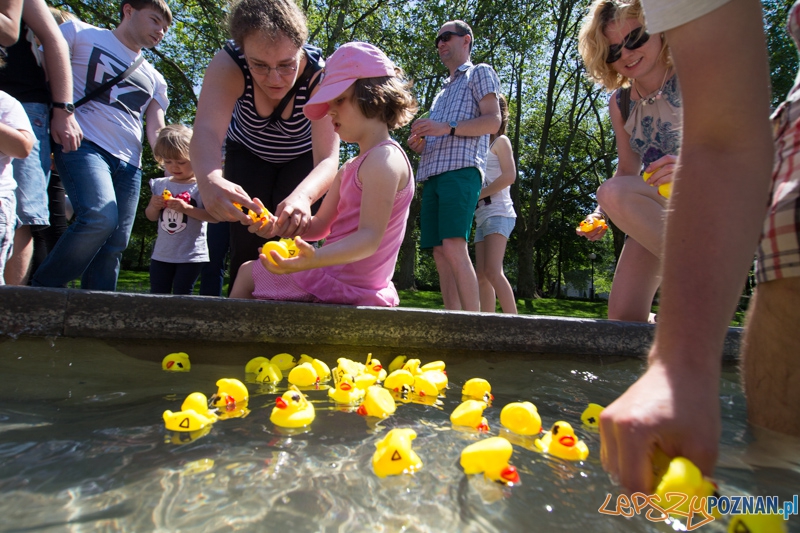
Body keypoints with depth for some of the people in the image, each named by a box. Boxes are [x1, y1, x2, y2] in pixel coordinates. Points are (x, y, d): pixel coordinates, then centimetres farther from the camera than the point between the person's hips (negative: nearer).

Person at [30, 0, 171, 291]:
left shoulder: (154, 78, 24)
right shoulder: (81, 34, 13)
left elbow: (156, 132, 16)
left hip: (129, 163, 5)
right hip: (84, 144, -5)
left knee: (114, 246, -3)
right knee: (100, 218, -27)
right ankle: (41, 291, -10)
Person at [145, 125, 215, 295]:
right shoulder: (160, 184, 7)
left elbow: (215, 216, -17)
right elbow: (151, 216, 15)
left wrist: (187, 208, -26)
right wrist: (155, 206, -8)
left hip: (191, 255, -5)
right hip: (161, 254, 6)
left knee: (181, 295, -1)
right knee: (157, 295, 11)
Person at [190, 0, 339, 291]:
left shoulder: (319, 76, -34)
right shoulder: (227, 65, -32)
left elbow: (328, 159, -43)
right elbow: (207, 131, -46)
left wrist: (303, 196, -65)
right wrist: (210, 179, -70)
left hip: (302, 158, 0)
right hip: (249, 152, 1)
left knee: (290, 236, -13)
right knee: (246, 240, -9)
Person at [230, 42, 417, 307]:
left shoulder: (384, 158, -18)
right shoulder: (350, 168, 14)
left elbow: (369, 237, -28)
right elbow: (319, 226, 10)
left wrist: (315, 258, -44)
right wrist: (277, 223, -7)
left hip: (342, 285, -10)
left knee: (248, 274, 4)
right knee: (247, 270, 25)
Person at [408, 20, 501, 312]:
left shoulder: (480, 73, 14)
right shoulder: (442, 93, 35)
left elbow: (493, 121, -2)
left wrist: (447, 129, -15)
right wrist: (419, 143, 11)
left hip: (461, 168, -7)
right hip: (432, 173, 7)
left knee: (453, 247, -23)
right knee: (440, 254, -3)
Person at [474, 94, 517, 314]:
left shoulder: (500, 141, 4)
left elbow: (509, 176, -11)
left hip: (498, 213, -8)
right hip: (481, 216, 8)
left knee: (492, 271, -20)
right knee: (481, 274, 0)